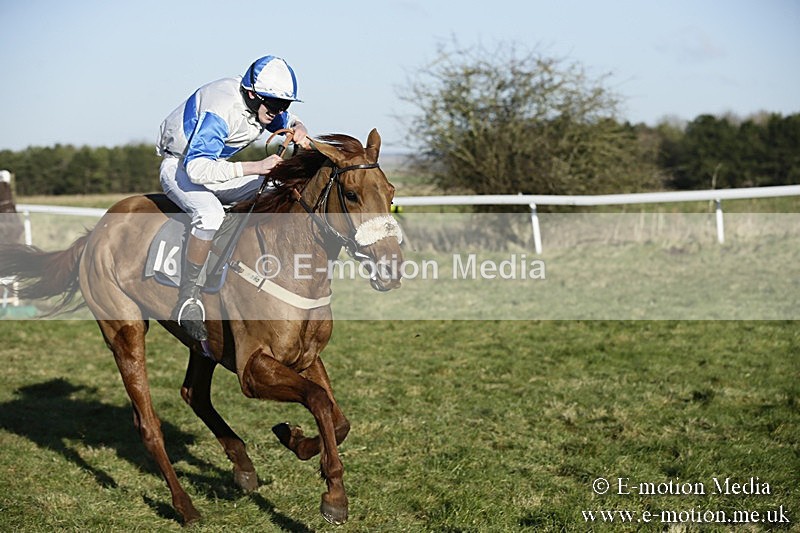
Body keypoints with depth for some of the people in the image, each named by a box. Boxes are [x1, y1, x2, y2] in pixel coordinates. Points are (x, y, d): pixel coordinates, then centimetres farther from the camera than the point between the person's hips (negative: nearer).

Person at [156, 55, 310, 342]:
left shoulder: (263, 105, -7)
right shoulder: (219, 111, -33)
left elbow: (291, 122, 14)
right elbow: (196, 168, -40)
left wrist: (300, 131, -13)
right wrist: (255, 167, -45)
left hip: (216, 166, 9)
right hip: (180, 166, -9)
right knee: (210, 214, -38)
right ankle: (187, 297, -27)